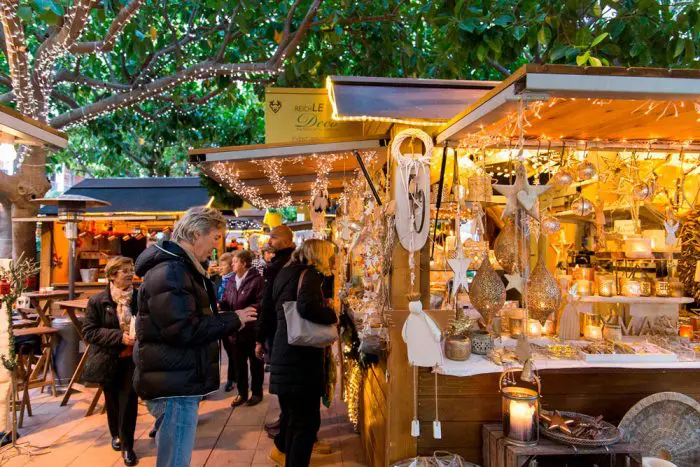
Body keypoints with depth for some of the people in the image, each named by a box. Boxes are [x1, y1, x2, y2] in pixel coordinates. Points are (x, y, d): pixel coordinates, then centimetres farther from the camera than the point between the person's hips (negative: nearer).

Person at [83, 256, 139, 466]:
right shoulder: (97, 301, -9)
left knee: (129, 400, -2)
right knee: (112, 400, 17)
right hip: (108, 360, 0)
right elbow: (89, 331, -12)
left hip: (132, 359, 0)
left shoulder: (138, 298, -4)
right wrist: (119, 337, -22)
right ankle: (116, 435, 41)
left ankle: (127, 445, 14)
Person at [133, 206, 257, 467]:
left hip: (177, 381, 11)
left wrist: (230, 320, 9)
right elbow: (184, 330, -26)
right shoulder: (169, 271, -20)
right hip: (174, 385, -11)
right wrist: (233, 320, -17)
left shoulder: (181, 267, 15)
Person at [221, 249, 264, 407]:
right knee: (239, 362, 15)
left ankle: (257, 392, 25)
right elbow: (226, 302, 8)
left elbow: (262, 303, -19)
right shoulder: (231, 281, 8)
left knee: (255, 362, 10)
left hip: (252, 328, -6)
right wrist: (219, 305, -13)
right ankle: (242, 393, 29)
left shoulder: (256, 279, -14)